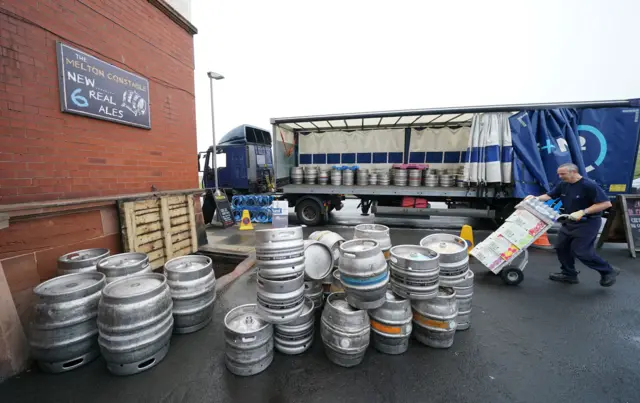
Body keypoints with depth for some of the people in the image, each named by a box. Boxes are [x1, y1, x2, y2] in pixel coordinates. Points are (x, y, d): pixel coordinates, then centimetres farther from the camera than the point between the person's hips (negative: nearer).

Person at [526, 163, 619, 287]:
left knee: (581, 251, -7)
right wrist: (536, 198, -16)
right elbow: (549, 195, 3)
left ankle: (608, 271, 17)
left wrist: (582, 212, -29)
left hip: (588, 223, -7)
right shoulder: (563, 185, 1)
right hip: (569, 222, 8)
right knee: (561, 247, 9)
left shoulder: (589, 185, -20)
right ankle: (569, 274, 22)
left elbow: (606, 203, -21)